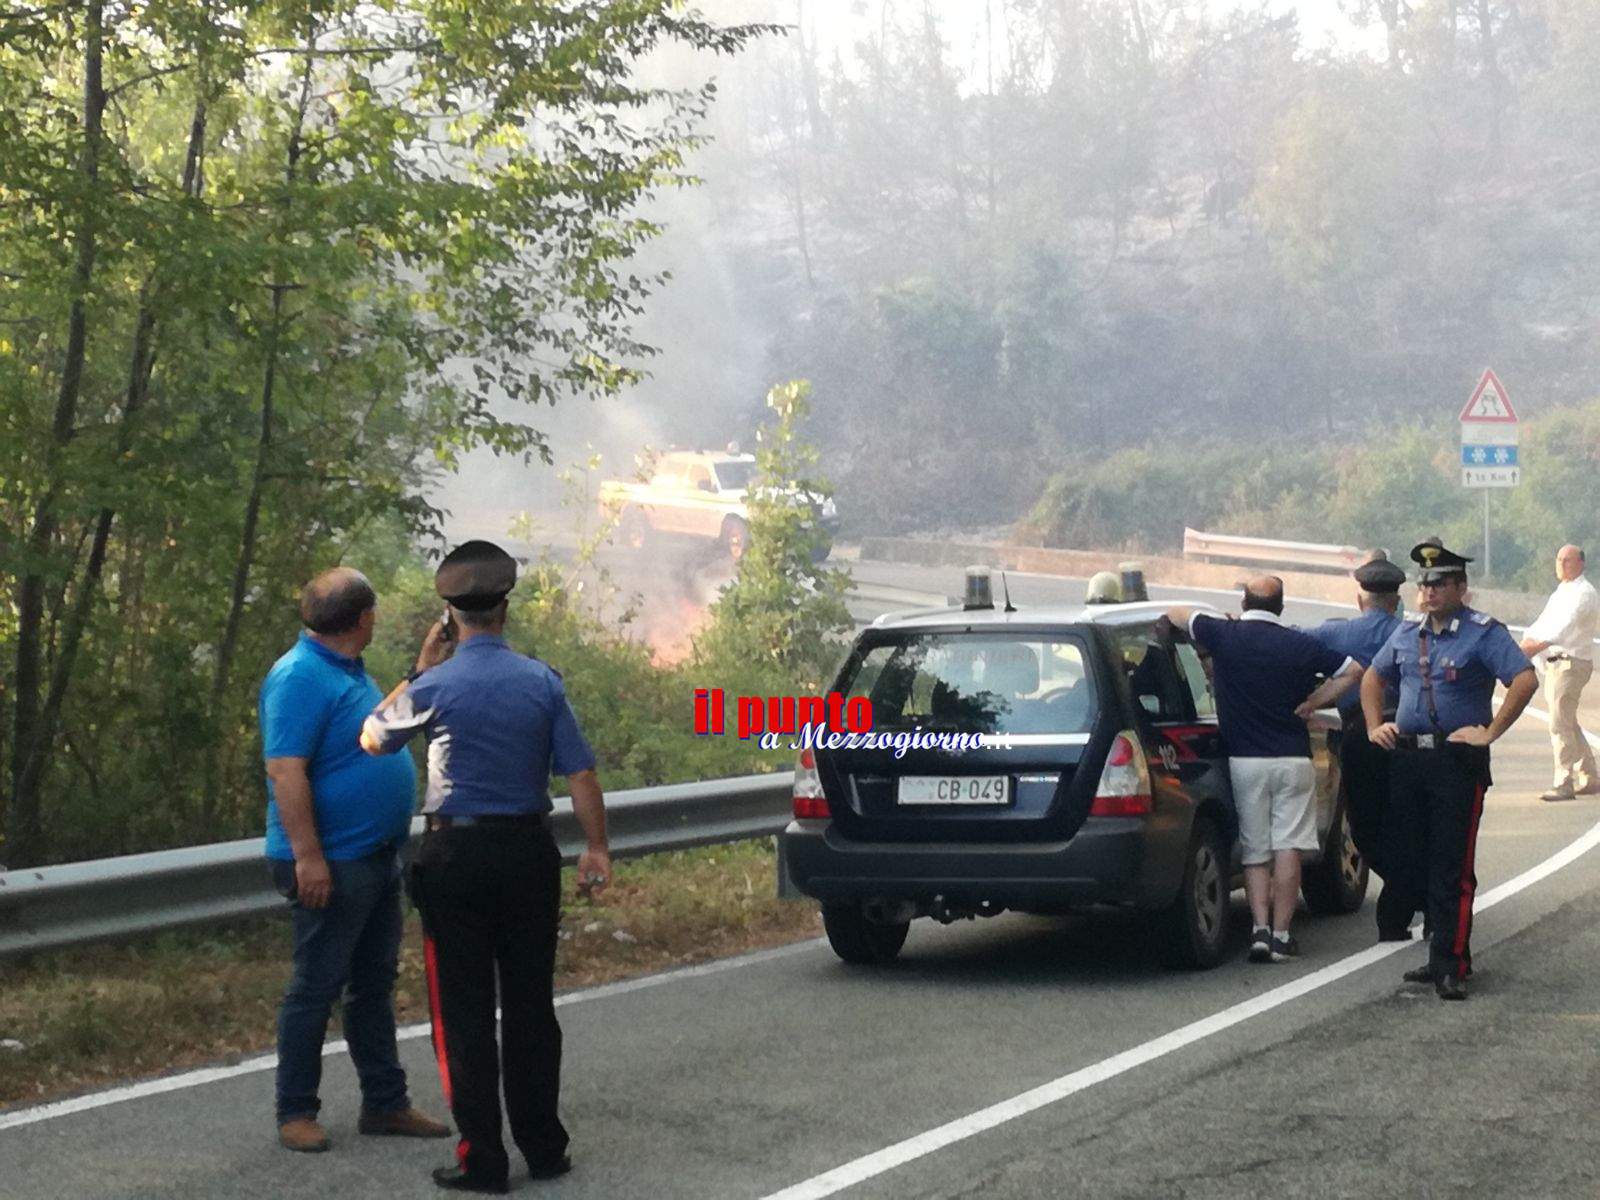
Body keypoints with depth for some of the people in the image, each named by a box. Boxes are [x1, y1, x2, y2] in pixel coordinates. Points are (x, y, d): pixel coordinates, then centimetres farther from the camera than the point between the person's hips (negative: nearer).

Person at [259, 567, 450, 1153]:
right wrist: (307, 857, -27)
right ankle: (296, 1113, 7)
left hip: (377, 859, 10)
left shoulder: (351, 672, 13)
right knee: (316, 987, -2)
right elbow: (286, 771, -24)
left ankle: (385, 1103, 23)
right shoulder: (299, 677, -18)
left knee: (375, 984, 15)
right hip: (331, 863, -10)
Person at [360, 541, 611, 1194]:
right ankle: (543, 1147, 19)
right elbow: (580, 774, -2)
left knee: (464, 1010, 4)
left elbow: (373, 739, 8)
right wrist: (596, 848, 9)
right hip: (528, 852, 3)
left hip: (456, 856, -3)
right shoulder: (542, 681, -4)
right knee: (530, 1002, 12)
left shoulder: (435, 686, -10)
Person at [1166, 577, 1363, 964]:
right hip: (1292, 759, 0)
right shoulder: (1299, 644, -1)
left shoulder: (1223, 635, -3)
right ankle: (1281, 935, -1)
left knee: (1255, 851, 7)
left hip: (1243, 761, 0)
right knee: (1287, 848, 1)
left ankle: (1260, 928, -5)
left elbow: (1176, 614, 13)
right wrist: (1310, 703, 7)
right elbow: (1353, 671, 5)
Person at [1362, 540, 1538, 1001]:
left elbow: (1525, 680, -18)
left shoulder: (1484, 633, -7)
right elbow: (1374, 677, 30)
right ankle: (1444, 949, 21)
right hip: (1407, 759, 7)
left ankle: (1450, 966, -6)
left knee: (1452, 868, -8)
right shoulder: (1407, 633, 14)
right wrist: (1375, 725, 17)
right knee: (1409, 863, 9)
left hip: (1458, 760, -7)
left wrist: (1490, 733, -17)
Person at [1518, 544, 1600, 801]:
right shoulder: (1560, 593, 18)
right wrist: (1525, 643, -4)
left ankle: (1564, 783, -8)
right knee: (1569, 724, 15)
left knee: (1560, 724, -11)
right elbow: (1542, 624, 15)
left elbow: (1563, 628, -26)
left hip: (1571, 663, -10)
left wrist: (1535, 647, -35)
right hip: (1554, 663, 10)